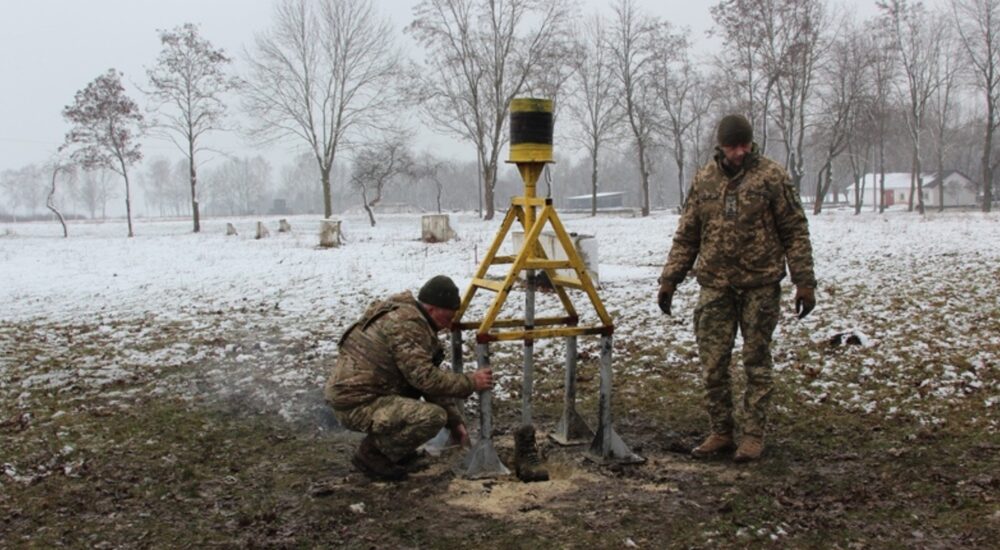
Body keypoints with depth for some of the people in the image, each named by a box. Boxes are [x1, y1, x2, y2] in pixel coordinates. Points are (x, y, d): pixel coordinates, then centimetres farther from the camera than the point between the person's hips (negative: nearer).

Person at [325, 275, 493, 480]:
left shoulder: (415, 320, 13)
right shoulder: (406, 325, -18)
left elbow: (432, 375, 15)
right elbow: (426, 378, -22)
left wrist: (455, 421, 11)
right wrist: (470, 383, -11)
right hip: (356, 405, -10)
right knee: (433, 417, -23)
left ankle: (382, 441, 16)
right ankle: (372, 454, -5)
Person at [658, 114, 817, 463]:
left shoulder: (771, 176, -2)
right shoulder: (703, 180, 8)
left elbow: (795, 231, -1)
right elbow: (686, 236, 12)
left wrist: (804, 281, -6)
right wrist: (669, 279, 7)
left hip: (760, 286, -3)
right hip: (715, 286, 3)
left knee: (757, 363, 4)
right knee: (712, 364, 3)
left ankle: (754, 435, 13)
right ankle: (720, 433, 16)